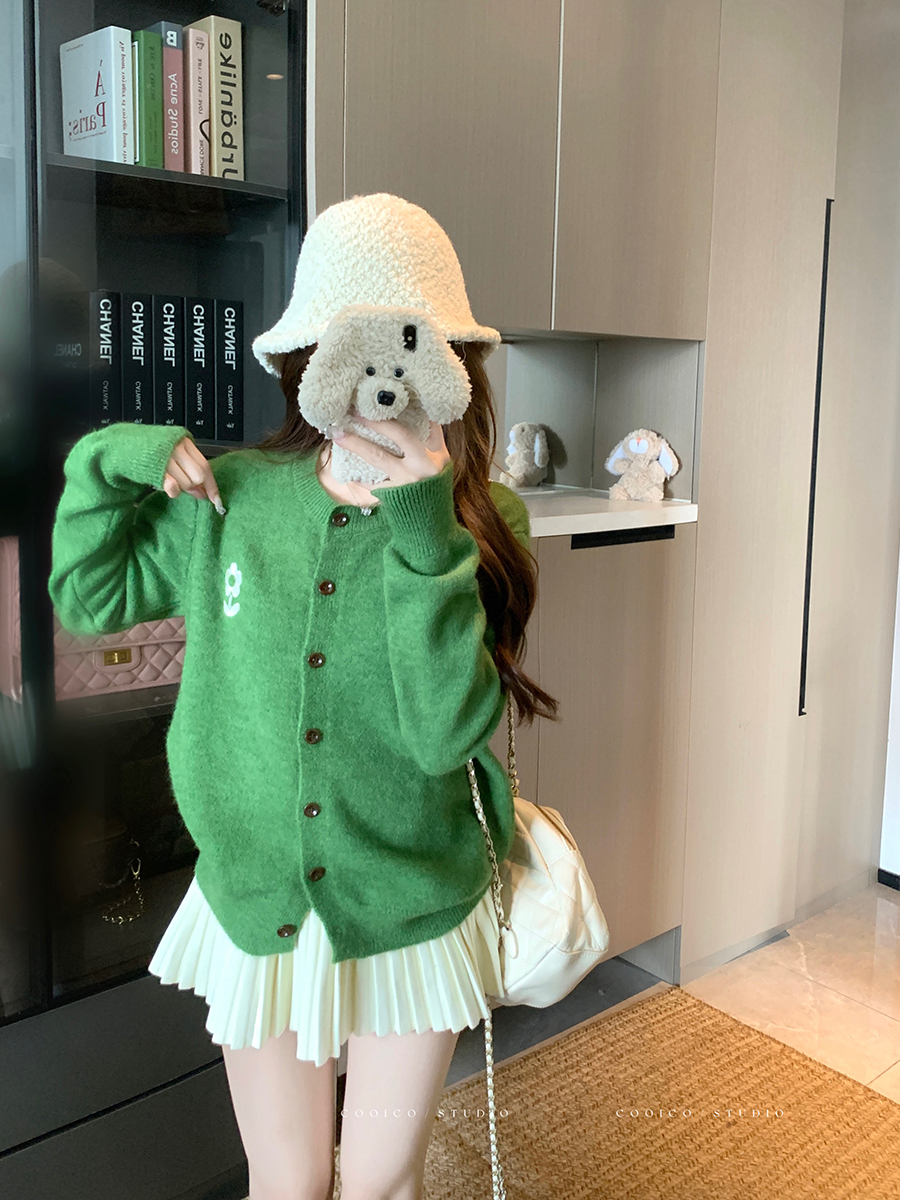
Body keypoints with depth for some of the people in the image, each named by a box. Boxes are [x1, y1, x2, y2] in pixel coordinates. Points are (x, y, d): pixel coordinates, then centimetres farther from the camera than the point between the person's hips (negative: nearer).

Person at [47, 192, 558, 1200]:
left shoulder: (483, 523, -12)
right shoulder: (230, 498, -7)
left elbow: (448, 731, -23)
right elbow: (89, 595, 8)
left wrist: (423, 533, -30)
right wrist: (109, 462, -7)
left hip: (411, 906, -1)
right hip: (257, 898, 1)